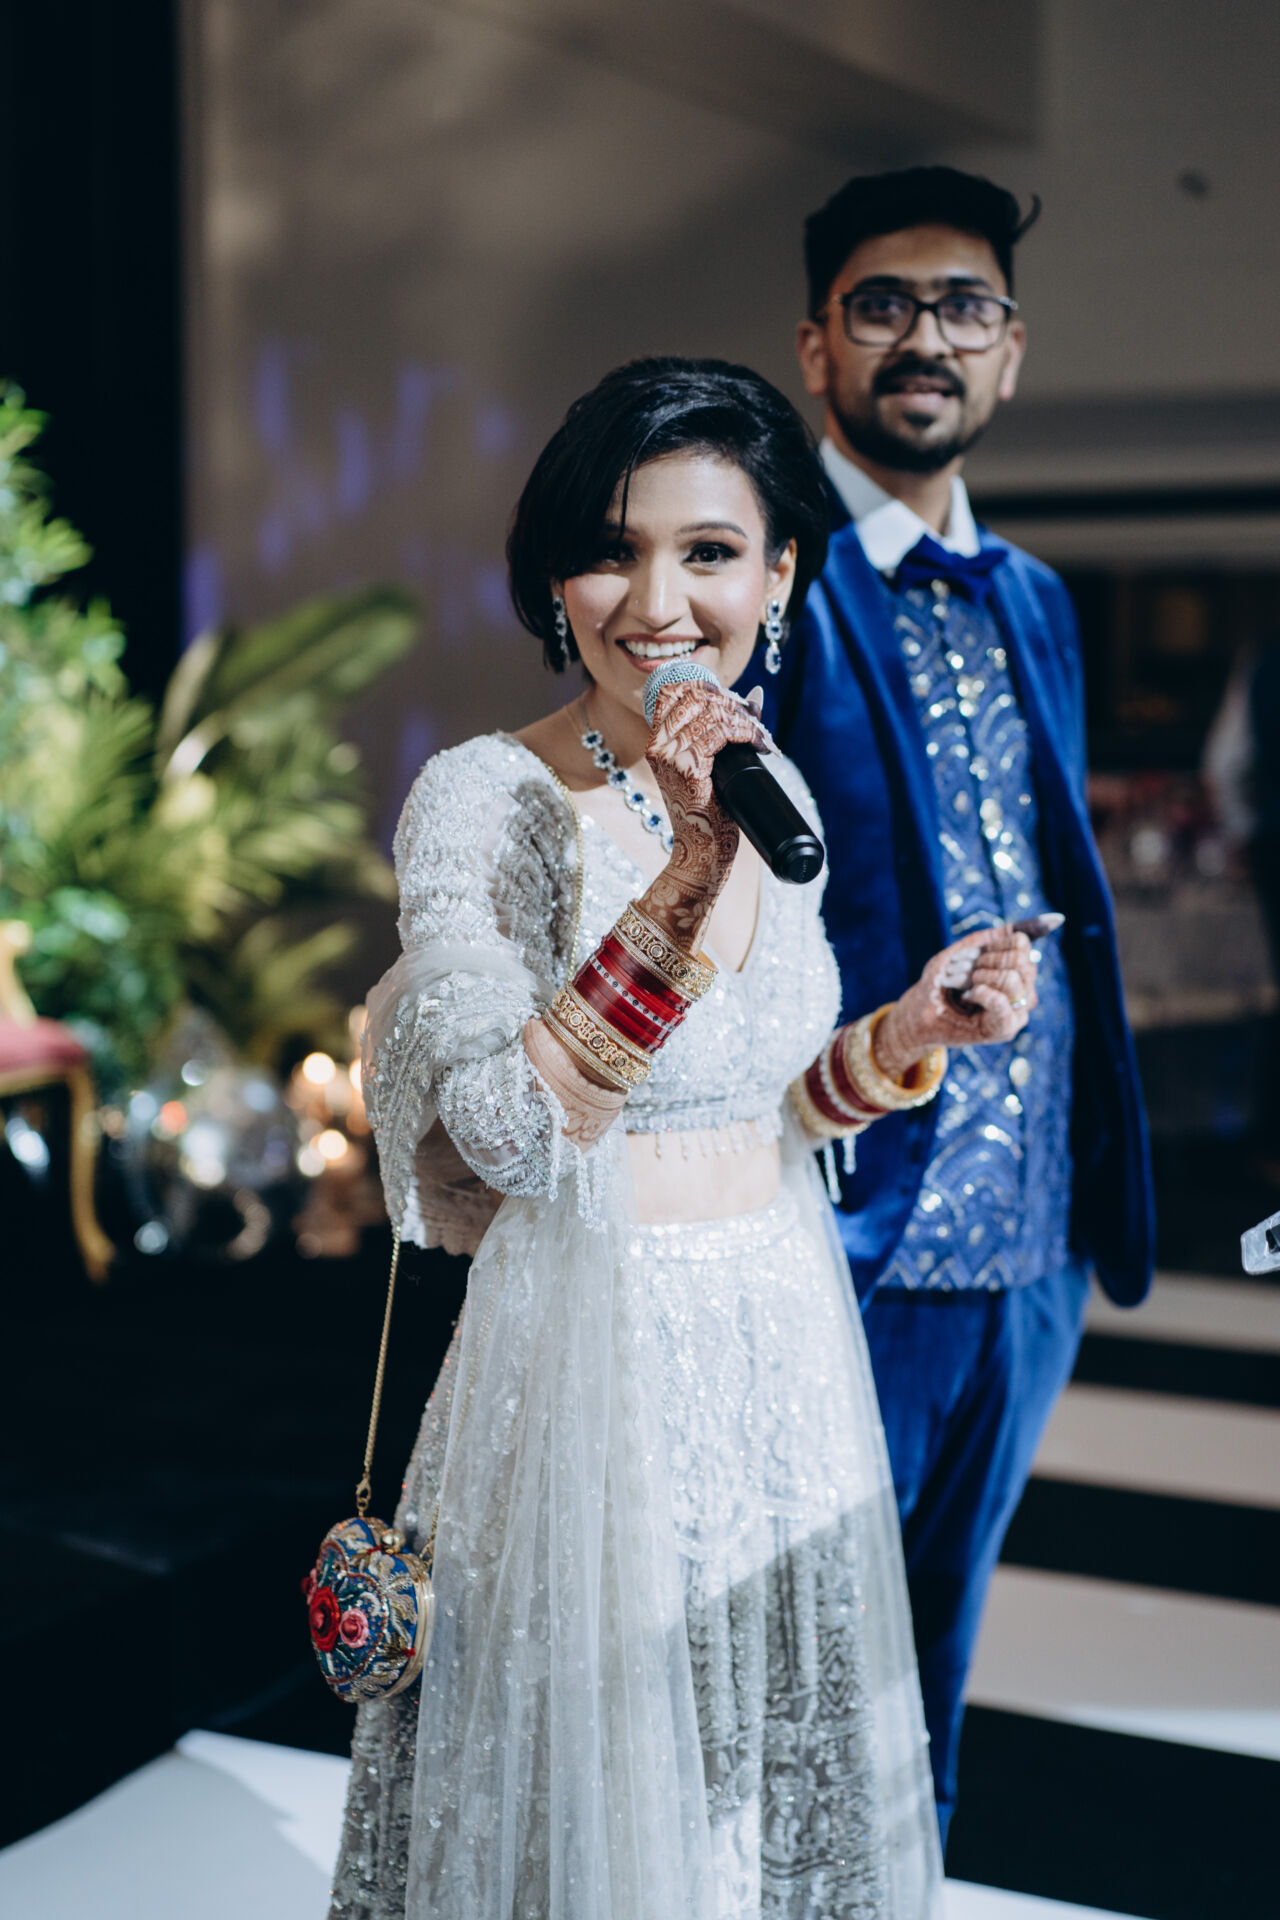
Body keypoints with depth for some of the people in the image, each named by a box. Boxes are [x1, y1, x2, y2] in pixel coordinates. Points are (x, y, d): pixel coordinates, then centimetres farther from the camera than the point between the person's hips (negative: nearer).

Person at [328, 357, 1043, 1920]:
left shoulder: (771, 791, 4)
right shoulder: (484, 799, -15)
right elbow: (507, 1129, -25)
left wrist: (906, 1036, -5)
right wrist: (685, 879, -32)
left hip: (786, 1347, 6)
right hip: (592, 1359, -6)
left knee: (783, 1791, 20)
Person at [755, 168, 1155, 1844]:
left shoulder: (1036, 604, 14)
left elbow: (1067, 907, 16)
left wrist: (1105, 1191, 10)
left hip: (1035, 1249, 7)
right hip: (842, 1246, -7)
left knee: (934, 1650, 21)